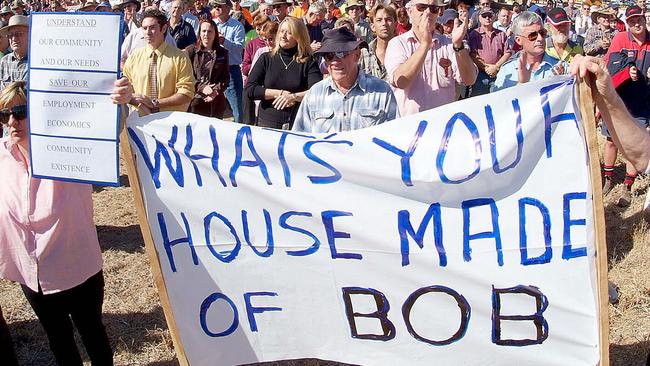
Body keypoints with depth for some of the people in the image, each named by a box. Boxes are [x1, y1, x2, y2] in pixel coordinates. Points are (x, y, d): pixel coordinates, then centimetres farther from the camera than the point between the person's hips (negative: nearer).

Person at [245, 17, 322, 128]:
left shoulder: (308, 62, 0)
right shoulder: (266, 58, 5)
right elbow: (250, 90, -4)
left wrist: (294, 97, -23)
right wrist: (279, 93, -12)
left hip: (299, 124, -1)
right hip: (267, 122, 2)